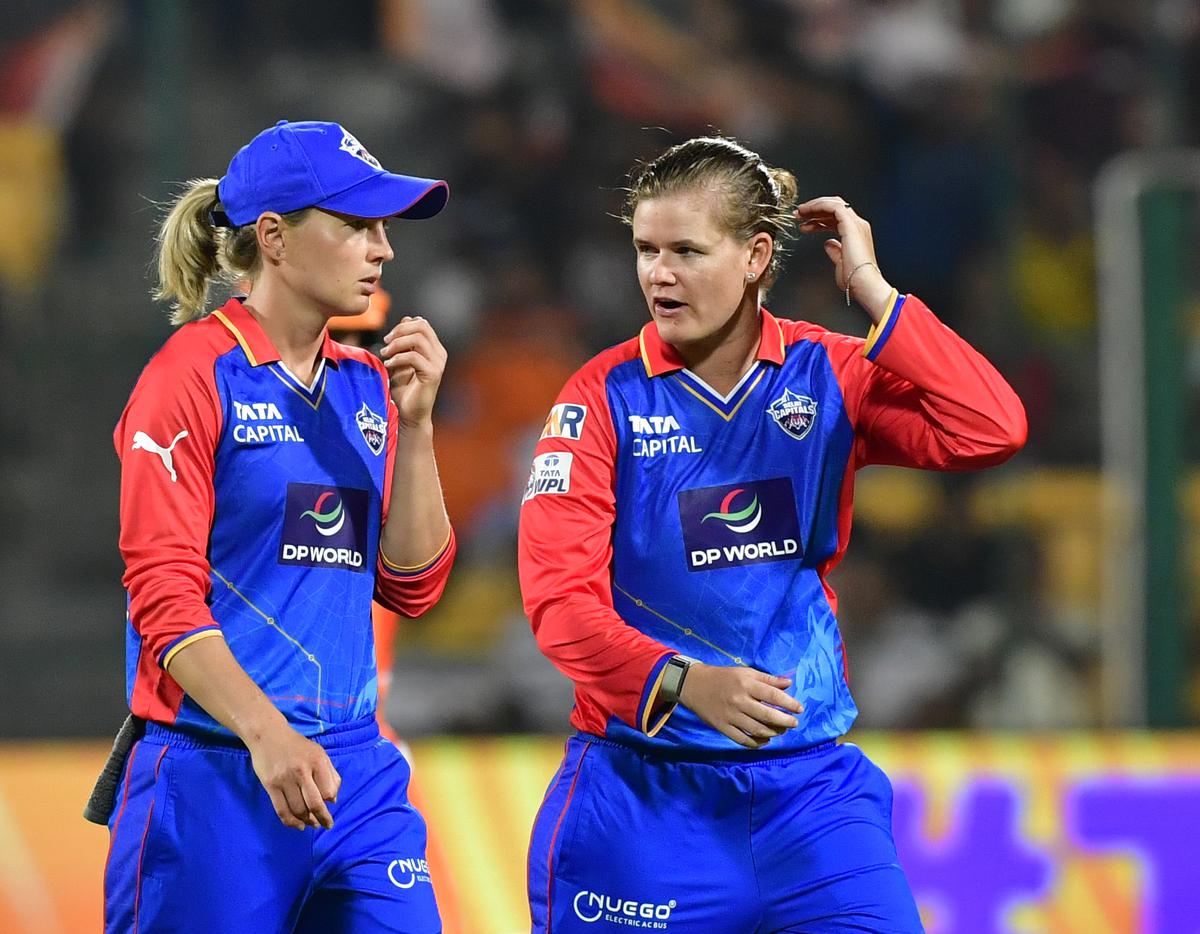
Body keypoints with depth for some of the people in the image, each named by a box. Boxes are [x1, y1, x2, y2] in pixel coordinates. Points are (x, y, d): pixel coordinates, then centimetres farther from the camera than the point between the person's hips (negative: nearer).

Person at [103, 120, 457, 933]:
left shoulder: (365, 386, 13)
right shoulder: (194, 376, -6)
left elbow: (411, 586, 11)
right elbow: (163, 598, -12)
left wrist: (415, 424, 1)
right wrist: (267, 734, -23)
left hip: (356, 774, 6)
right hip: (210, 775, -6)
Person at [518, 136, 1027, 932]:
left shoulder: (830, 377, 2)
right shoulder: (605, 397, -5)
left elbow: (989, 432, -13)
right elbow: (559, 596, -13)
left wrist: (872, 291, -13)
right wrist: (685, 682, -29)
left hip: (808, 787, 2)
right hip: (644, 793, -1)